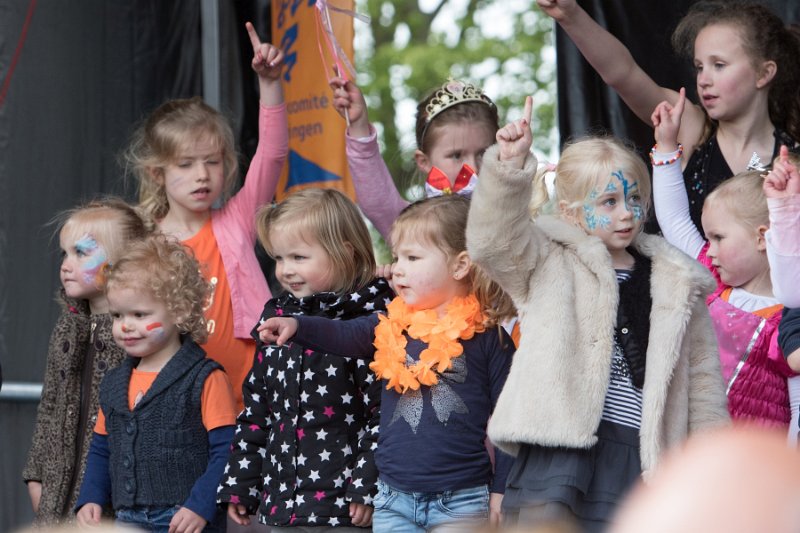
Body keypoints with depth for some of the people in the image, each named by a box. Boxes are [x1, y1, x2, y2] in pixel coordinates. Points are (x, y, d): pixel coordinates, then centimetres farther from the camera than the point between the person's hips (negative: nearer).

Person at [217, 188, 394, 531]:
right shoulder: (275, 317, 11)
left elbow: (384, 412, -13)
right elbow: (256, 408, 16)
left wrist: (366, 489, -16)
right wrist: (238, 484, 15)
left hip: (343, 504, -7)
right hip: (281, 502, 7)